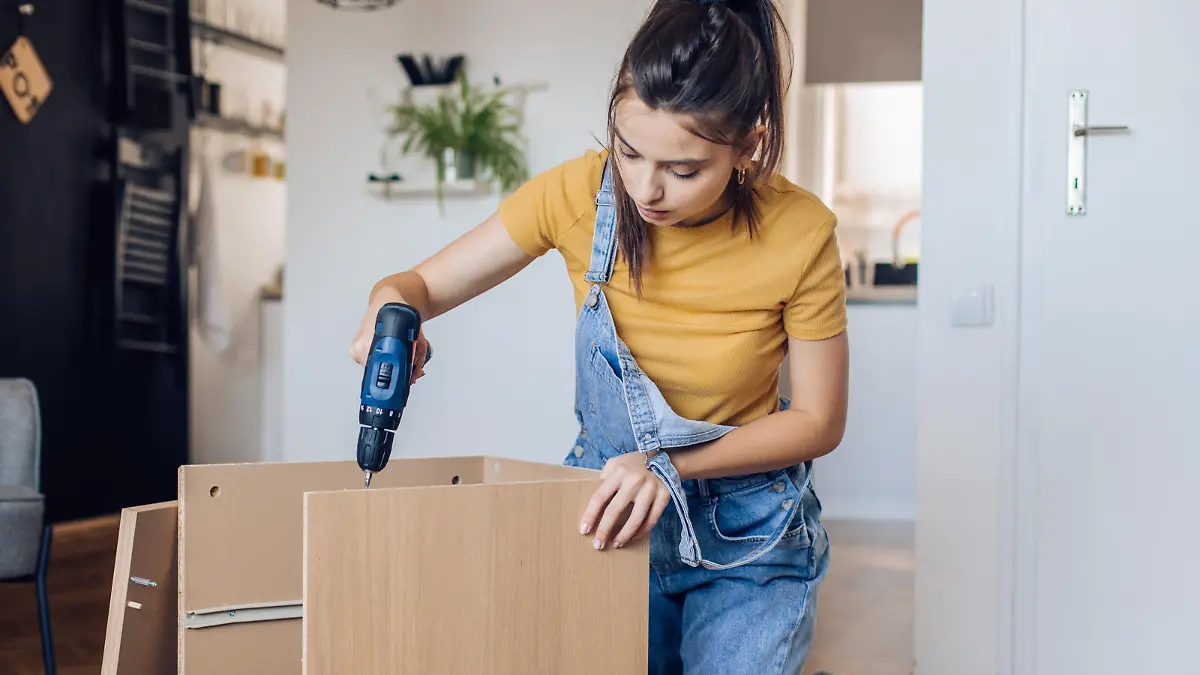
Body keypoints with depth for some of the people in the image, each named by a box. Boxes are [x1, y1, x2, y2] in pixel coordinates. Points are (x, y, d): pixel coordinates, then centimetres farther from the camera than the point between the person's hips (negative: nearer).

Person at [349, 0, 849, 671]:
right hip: (612, 514, 1)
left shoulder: (800, 232, -21)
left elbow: (819, 421, -10)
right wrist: (391, 304, -30)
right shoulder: (579, 193, -16)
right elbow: (424, 283, -6)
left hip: (747, 538, -1)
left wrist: (671, 464, -22)